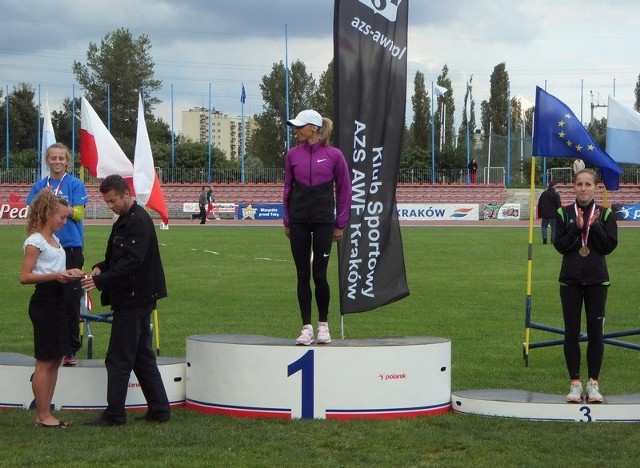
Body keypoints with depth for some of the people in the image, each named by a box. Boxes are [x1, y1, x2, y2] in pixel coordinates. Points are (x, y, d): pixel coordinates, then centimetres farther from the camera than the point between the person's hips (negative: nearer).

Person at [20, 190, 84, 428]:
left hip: (58, 300, 9)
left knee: (55, 360, 9)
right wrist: (55, 275, -24)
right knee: (45, 361, -5)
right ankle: (43, 416, 1)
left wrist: (68, 273, 7)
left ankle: (45, 414, 15)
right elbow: (25, 276, -17)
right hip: (44, 300, -9)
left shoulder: (54, 239, 15)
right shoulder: (35, 241, -11)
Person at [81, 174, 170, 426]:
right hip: (133, 299, 10)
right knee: (142, 356, 14)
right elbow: (117, 257, 23)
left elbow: (132, 261, -25)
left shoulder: (139, 222, -17)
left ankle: (114, 414, 0)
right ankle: (159, 410, 19)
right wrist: (100, 268, 3)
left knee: (119, 358, -5)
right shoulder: (124, 221, 15)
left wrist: (101, 281, -30)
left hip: (134, 300, -10)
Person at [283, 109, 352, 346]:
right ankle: (306, 327, 8)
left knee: (319, 274, -4)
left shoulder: (334, 155, -3)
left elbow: (344, 189, 3)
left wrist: (340, 223, 2)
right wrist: (287, 221, 10)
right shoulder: (293, 154, 5)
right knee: (303, 275, 2)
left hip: (324, 220, -2)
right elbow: (287, 188, 13)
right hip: (299, 220, 3)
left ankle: (324, 324, 14)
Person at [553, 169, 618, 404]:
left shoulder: (605, 214, 3)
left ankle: (594, 383, 9)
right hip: (570, 280, 0)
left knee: (595, 333, 1)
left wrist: (594, 225, -15)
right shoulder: (564, 214, 2)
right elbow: (559, 245, -6)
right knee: (571, 333, 2)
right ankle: (575, 383, 8)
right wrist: (577, 227, -17)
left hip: (597, 281, 0)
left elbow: (610, 245, -5)